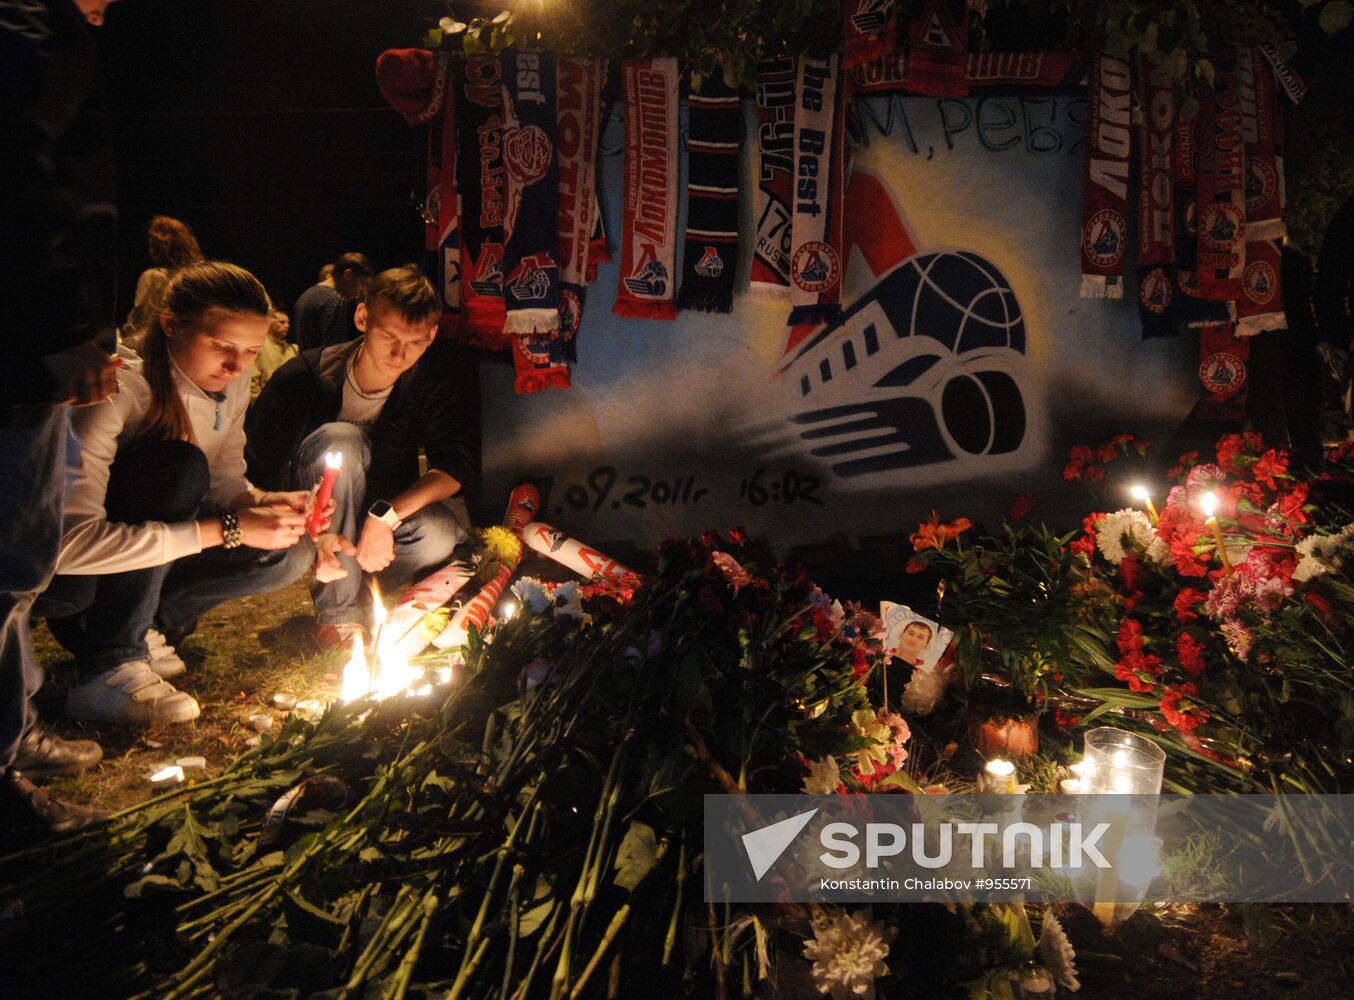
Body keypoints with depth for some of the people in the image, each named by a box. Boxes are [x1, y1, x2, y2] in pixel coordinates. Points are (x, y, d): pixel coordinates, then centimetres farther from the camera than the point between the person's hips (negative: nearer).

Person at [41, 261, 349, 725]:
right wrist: (227, 530, -36)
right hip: (57, 577, -7)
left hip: (143, 575, 7)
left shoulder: (230, 382, -5)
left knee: (289, 551, -12)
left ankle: (136, 629, 0)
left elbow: (225, 479, 5)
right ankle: (108, 668, -22)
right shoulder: (122, 388, -28)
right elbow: (71, 544, -36)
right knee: (180, 464, -31)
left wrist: (259, 503, -20)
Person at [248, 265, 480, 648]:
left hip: (390, 507, 1)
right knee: (341, 440, -34)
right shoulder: (304, 378, -21)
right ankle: (338, 612, -26)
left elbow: (460, 465, -19)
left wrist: (387, 515, -32)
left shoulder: (439, 373, -15)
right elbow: (256, 474, -16)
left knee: (440, 537, -33)